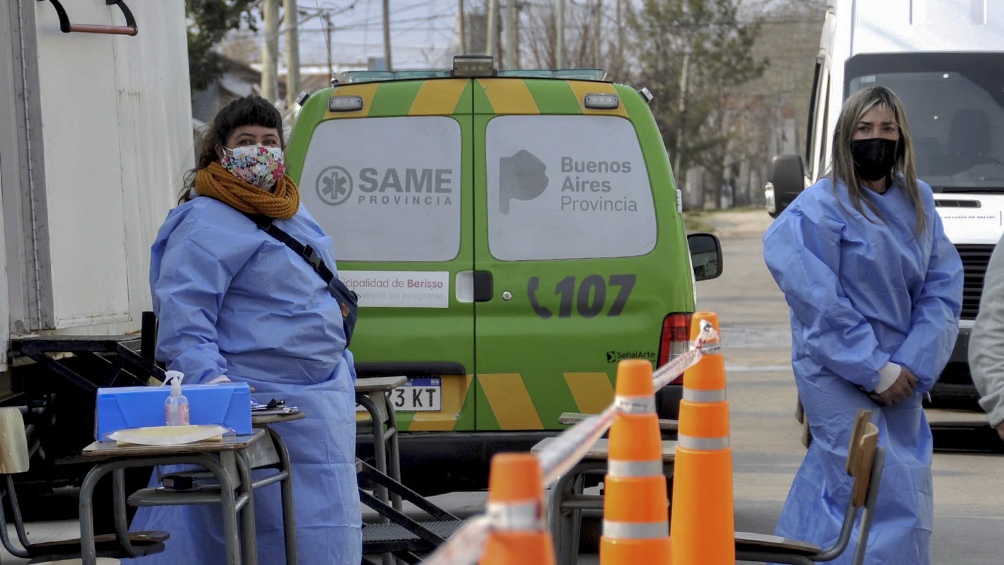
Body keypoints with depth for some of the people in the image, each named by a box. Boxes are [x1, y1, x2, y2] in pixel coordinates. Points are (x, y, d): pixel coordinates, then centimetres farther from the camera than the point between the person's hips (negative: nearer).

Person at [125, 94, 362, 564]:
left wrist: (344, 372, 26)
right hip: (259, 402, -9)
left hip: (321, 397, 9)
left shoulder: (294, 215, 18)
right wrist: (209, 378, -31)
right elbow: (182, 313, -19)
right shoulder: (206, 223, -11)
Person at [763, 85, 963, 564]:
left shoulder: (918, 202, 8)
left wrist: (913, 365, -10)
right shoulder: (821, 208, -10)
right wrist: (875, 370, -16)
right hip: (838, 377, -6)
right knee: (886, 505, -13)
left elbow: (943, 286, 3)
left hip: (898, 378, 6)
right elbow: (818, 302, -14)